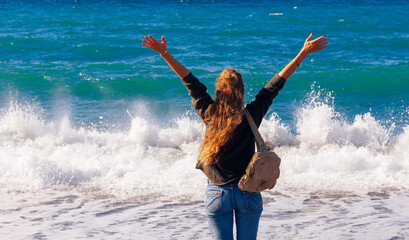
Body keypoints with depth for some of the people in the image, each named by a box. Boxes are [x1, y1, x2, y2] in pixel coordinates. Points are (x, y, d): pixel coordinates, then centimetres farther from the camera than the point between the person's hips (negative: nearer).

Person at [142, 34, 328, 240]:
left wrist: (165, 54, 5)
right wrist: (303, 54, 2)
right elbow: (276, 83, -3)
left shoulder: (209, 114, -8)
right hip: (248, 192, 0)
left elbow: (190, 81, -2)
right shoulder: (252, 115, -8)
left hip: (217, 194, 0)